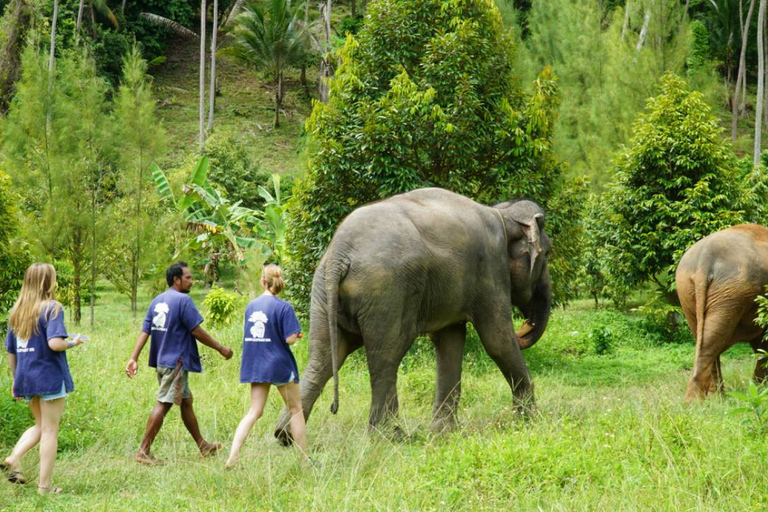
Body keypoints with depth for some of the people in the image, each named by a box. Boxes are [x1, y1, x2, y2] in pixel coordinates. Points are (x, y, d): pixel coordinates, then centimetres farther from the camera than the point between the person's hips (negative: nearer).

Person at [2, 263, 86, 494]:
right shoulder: (52, 308, -12)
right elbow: (54, 343, -25)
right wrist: (73, 342, -5)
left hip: (25, 377, 6)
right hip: (50, 377, -6)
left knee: (41, 425, 22)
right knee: (50, 431, 2)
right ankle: (45, 485, 4)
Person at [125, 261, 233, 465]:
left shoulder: (157, 301, 11)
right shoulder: (183, 300, -13)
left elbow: (144, 332, 6)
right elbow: (197, 331, -14)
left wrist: (133, 358, 2)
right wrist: (221, 348, -5)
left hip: (162, 362, 9)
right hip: (176, 362, -9)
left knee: (186, 401, 18)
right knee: (163, 404, -8)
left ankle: (203, 446, 28)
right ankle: (144, 451, -9)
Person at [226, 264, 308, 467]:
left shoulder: (251, 306, 5)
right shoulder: (283, 307, -13)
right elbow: (290, 338, -18)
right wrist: (296, 334, 3)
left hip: (255, 365, 5)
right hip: (279, 365, -5)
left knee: (254, 411, 7)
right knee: (296, 410, 10)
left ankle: (233, 455, -10)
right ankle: (304, 460, 14)